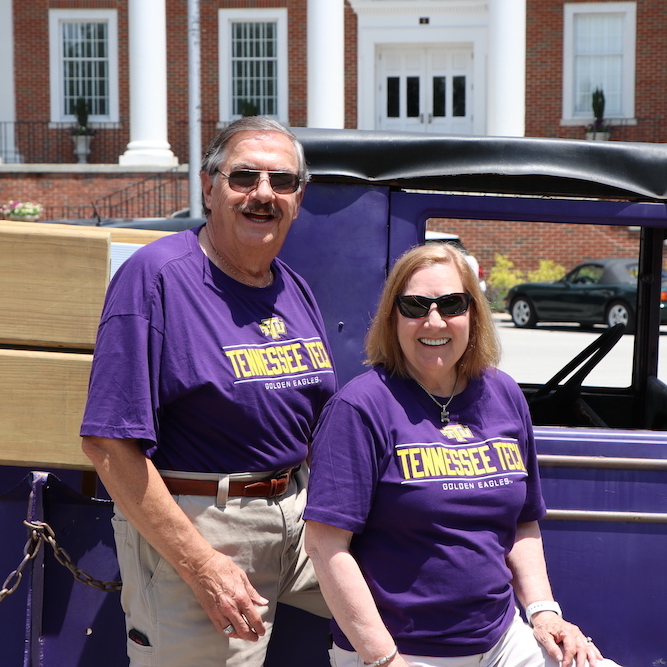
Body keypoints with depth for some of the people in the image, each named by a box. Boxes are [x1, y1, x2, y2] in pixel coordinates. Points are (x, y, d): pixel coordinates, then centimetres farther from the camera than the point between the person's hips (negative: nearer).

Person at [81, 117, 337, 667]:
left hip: (301, 513, 7)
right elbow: (109, 443, -19)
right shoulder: (156, 276, -13)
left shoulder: (295, 290, 10)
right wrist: (202, 566, -21)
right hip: (194, 529, -7)